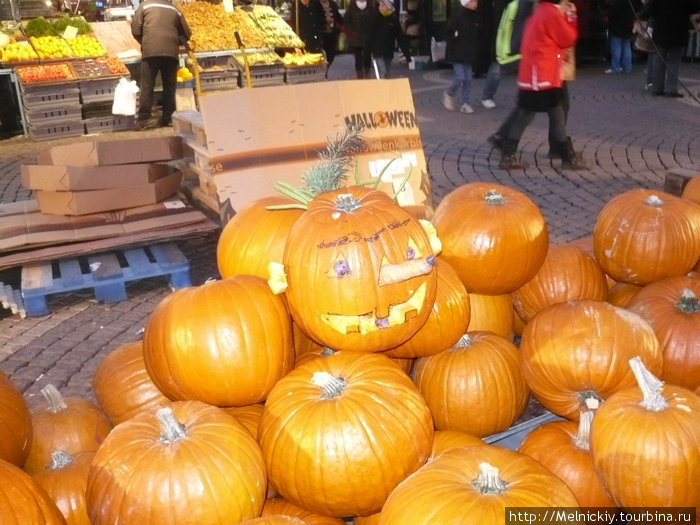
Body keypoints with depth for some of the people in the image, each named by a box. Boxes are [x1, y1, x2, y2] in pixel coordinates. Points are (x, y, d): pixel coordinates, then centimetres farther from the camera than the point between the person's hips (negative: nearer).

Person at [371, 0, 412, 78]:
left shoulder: (394, 19, -1)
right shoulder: (376, 17, -3)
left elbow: (401, 37, -1)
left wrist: (407, 53, -4)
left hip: (389, 51, 2)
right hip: (378, 51, -2)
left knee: (386, 75, 11)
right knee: (383, 74, -10)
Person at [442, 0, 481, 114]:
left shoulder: (475, 17, 8)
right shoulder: (456, 16, -11)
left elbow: (477, 36, 15)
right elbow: (450, 35, -11)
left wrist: (476, 52, 9)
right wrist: (451, 53, -14)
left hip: (469, 54, 6)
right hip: (458, 54, -6)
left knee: (468, 79, 4)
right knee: (460, 77, -8)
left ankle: (464, 103, 11)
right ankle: (448, 94, 18)